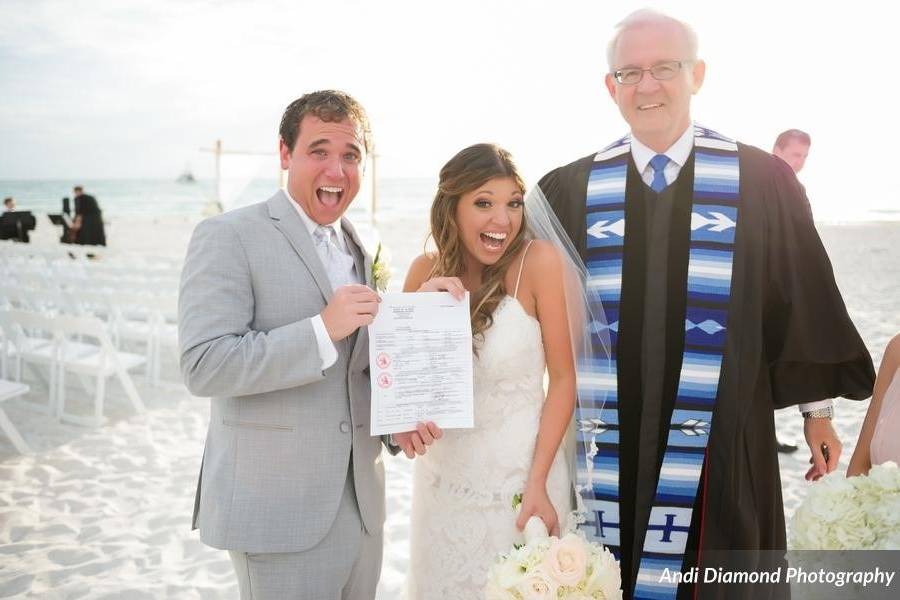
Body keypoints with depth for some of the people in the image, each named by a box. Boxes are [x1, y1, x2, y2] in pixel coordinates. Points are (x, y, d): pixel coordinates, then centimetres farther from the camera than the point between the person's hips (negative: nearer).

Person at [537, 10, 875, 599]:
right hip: (607, 446, 1)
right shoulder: (571, 190, 0)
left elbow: (803, 301, 5)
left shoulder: (763, 181, -2)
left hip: (723, 443, 0)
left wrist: (817, 410, 9)